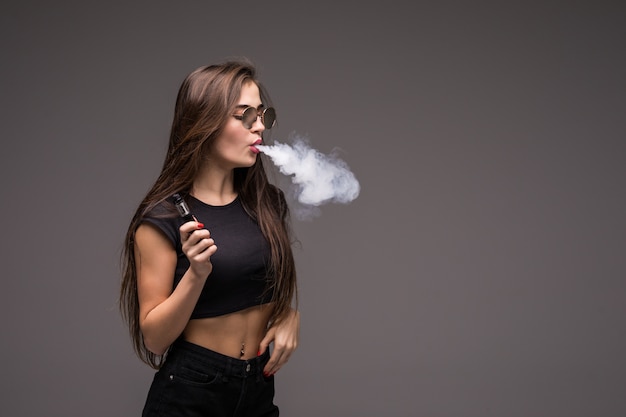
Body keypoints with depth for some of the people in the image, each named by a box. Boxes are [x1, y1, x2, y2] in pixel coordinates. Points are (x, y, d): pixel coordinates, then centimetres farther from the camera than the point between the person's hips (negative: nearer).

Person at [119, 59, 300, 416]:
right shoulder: (163, 220, -13)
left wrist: (290, 316, -3)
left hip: (261, 388, 5)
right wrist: (196, 273, -26)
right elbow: (154, 338, -13)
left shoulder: (267, 203, 1)